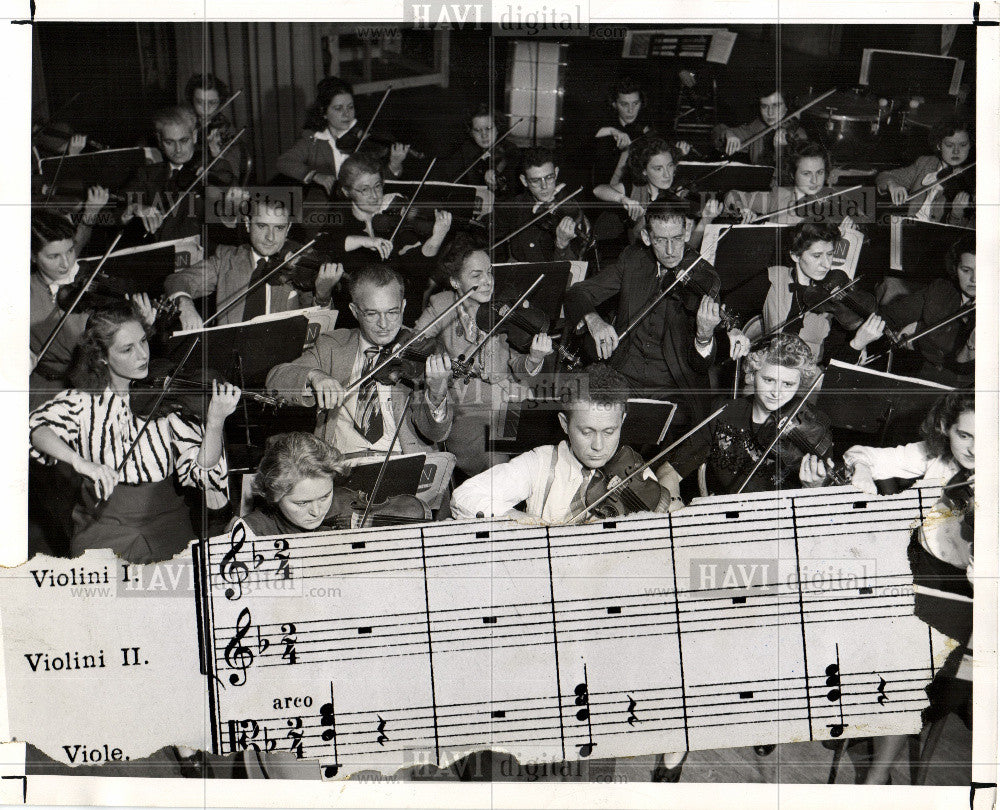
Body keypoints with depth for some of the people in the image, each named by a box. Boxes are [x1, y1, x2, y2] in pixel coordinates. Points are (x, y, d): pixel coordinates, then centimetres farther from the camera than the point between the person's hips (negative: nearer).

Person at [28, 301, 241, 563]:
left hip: (164, 520, -1)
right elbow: (36, 426, -11)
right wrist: (79, 461, -26)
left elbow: (201, 470, -10)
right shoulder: (84, 400, 2)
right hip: (103, 524, 1)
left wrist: (215, 421, -27)